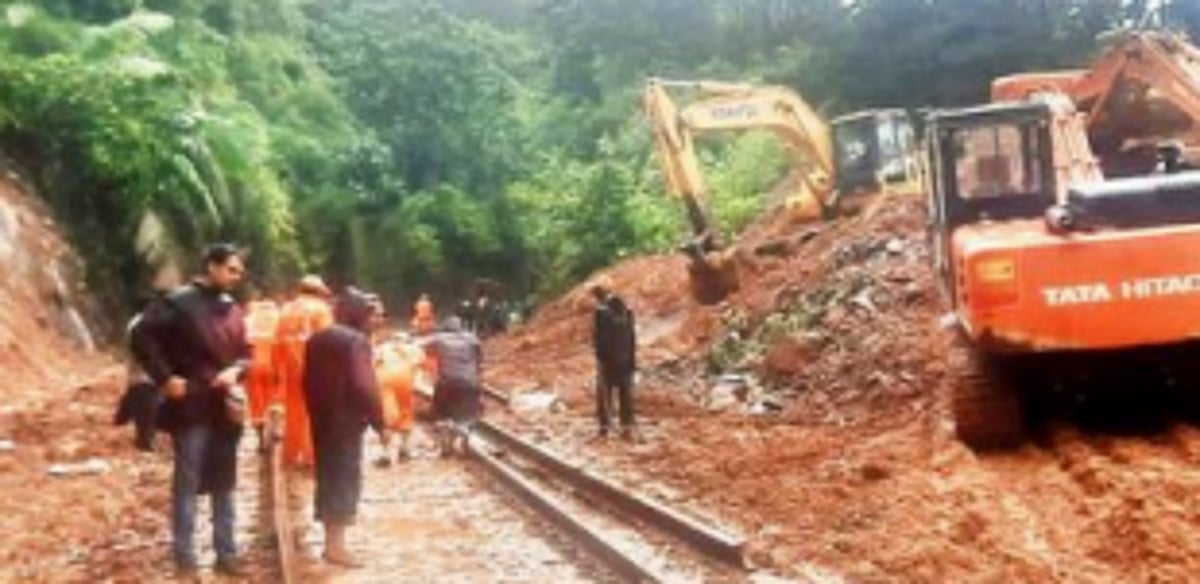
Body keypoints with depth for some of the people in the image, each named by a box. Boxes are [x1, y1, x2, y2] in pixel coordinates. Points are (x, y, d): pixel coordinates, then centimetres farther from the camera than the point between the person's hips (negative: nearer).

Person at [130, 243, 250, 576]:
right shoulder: (179, 302, -8)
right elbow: (143, 338, -11)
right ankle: (184, 557, 11)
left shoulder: (233, 310, 9)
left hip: (225, 407, 6)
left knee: (224, 483, 12)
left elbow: (245, 353, 13)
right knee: (187, 483, 2)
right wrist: (165, 378, -14)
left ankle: (226, 553, 21)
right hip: (191, 406, -5)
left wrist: (235, 371, -8)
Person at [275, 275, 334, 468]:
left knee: (293, 411, 13)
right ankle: (311, 455, -5)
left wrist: (279, 369, 12)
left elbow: (279, 341, 10)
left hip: (291, 367, 5)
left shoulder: (287, 310, 15)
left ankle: (292, 454, 18)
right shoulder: (321, 309, -2)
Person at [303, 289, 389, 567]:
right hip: (346, 422, -8)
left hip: (321, 421, 8)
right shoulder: (356, 340, -15)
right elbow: (364, 387, -22)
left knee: (327, 478, 15)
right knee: (345, 480, -2)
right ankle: (335, 545, -2)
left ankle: (332, 539, 22)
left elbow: (308, 382, 16)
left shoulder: (317, 338, 11)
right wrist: (379, 422, -16)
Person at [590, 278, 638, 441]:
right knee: (626, 394, 10)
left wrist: (600, 358, -7)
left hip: (608, 360, -4)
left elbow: (598, 337, -14)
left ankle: (604, 426, 6)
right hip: (625, 359, 5)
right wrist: (632, 359, 12)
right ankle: (627, 427, 12)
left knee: (604, 392, 6)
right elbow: (632, 337, 7)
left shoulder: (601, 312, -12)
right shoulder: (626, 310, 5)